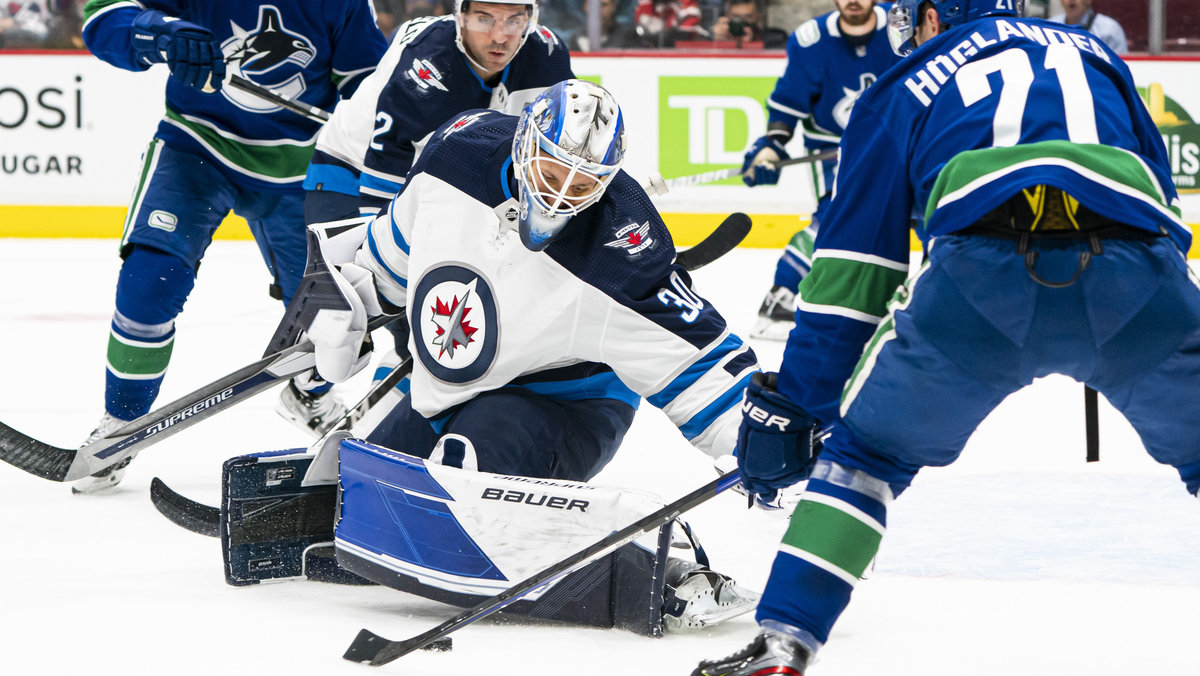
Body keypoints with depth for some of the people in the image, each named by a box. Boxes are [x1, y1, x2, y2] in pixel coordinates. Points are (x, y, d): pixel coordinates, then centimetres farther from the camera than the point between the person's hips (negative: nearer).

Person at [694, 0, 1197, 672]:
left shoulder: (906, 84, 28)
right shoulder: (1096, 57, 36)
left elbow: (853, 269, 23)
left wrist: (793, 405, 25)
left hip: (982, 267, -1)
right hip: (1138, 264, 1)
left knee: (869, 448, 20)